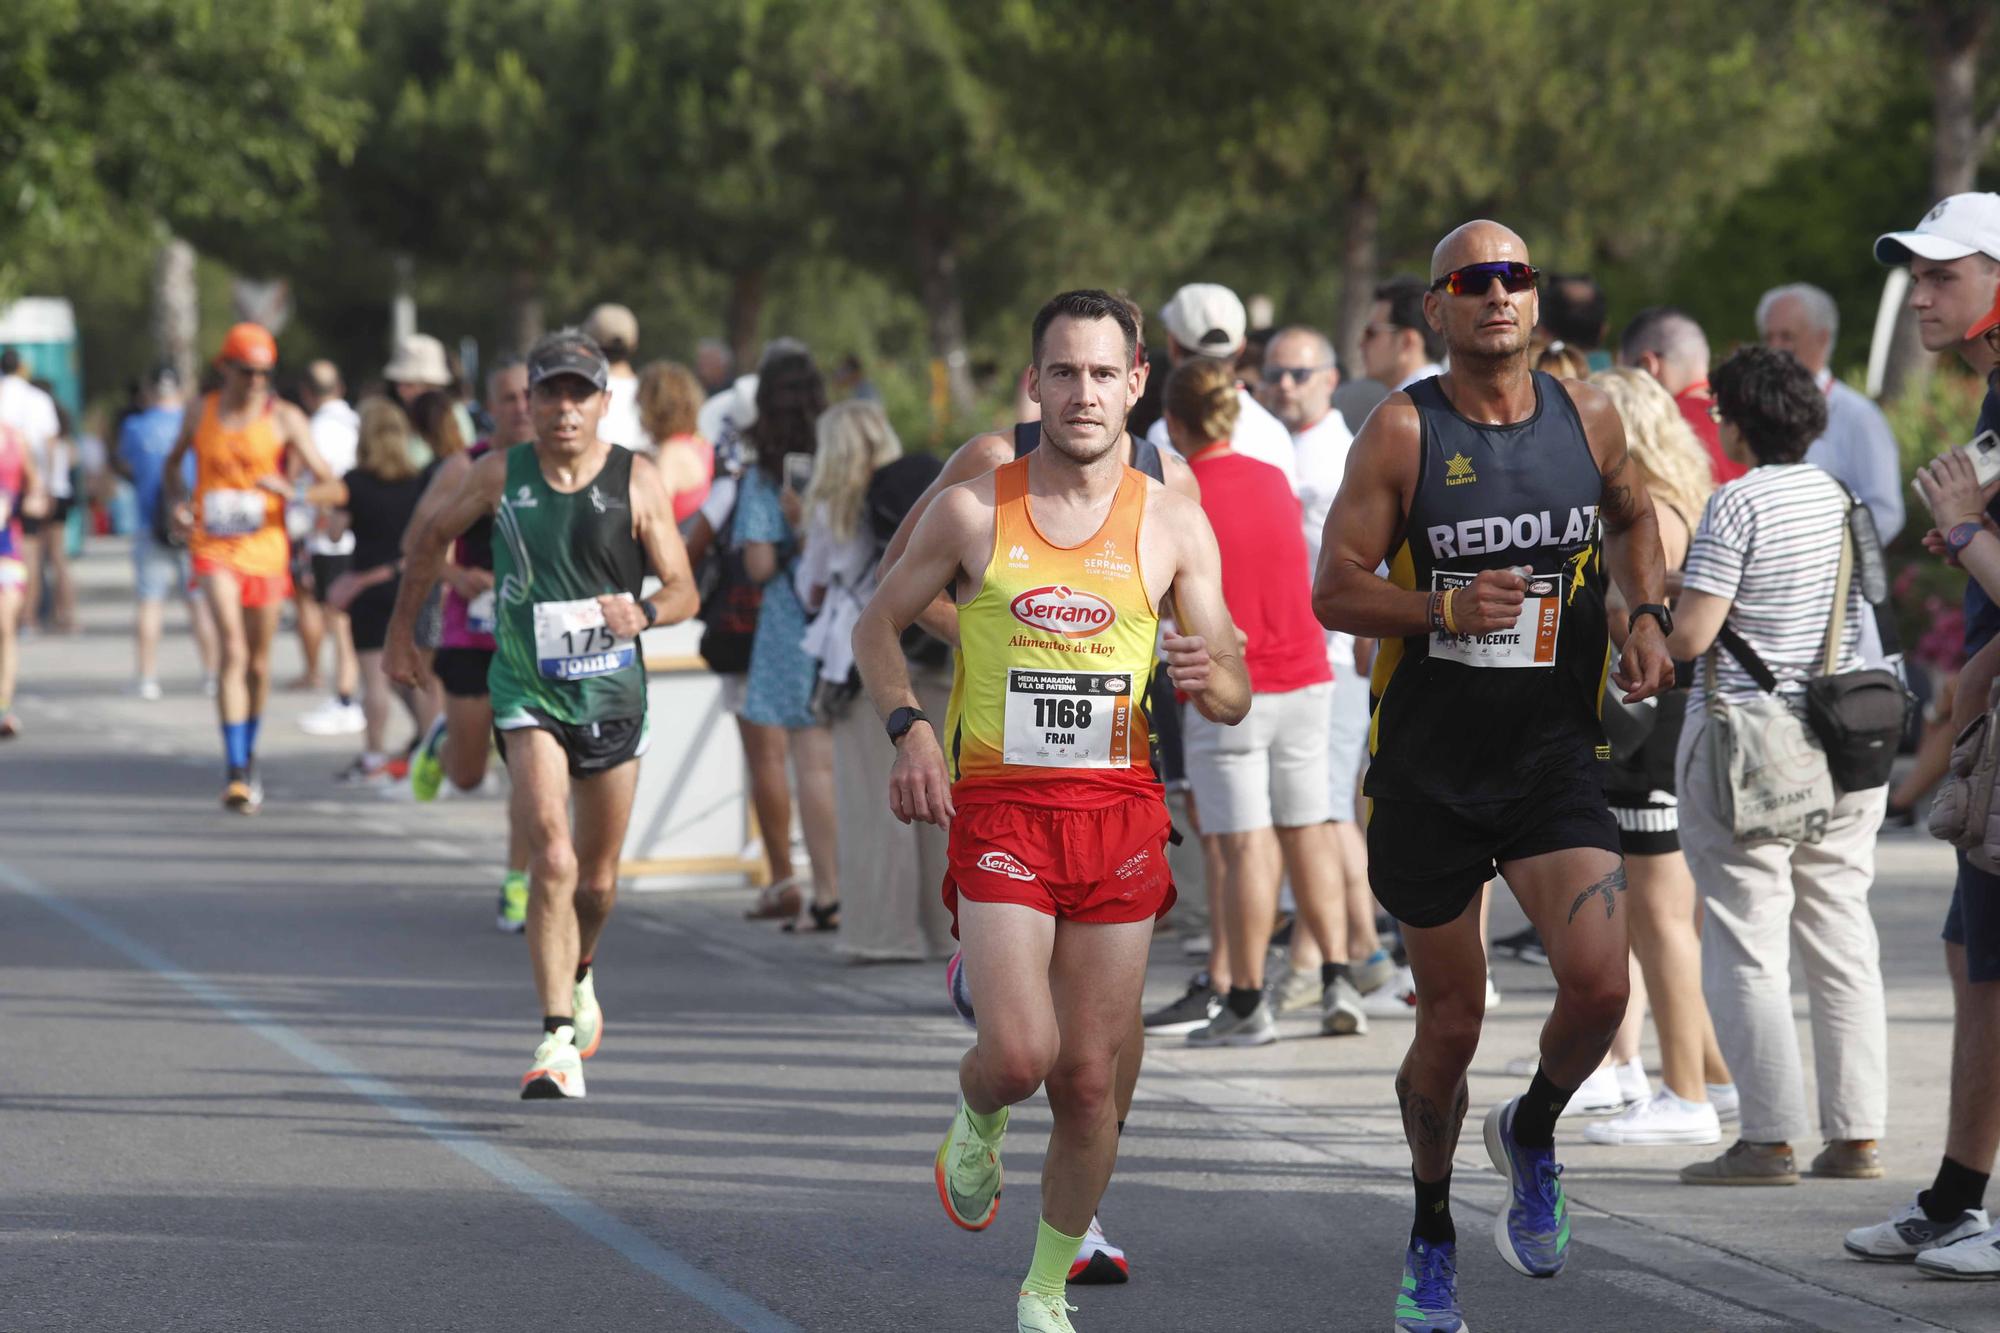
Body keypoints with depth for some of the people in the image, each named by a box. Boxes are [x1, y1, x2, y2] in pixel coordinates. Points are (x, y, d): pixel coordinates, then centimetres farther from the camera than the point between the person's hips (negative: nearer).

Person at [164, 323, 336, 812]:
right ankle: (235, 772, -20)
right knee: (233, 650, -17)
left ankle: (248, 752, 36)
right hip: (214, 547, -1)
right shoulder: (201, 414, 3)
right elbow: (172, 464, 21)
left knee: (258, 663, 11)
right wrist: (178, 504, 2)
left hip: (265, 548, 1)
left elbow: (327, 481, -8)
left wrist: (289, 490, -27)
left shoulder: (284, 418, -2)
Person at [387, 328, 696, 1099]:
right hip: (527, 694, -2)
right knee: (552, 858, -20)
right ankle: (558, 1045, -21)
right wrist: (401, 633, 20)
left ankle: (579, 975, 48)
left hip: (611, 691, 2)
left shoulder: (637, 481, -3)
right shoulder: (501, 476, -3)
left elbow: (683, 592, -1)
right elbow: (433, 541, 15)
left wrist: (642, 613, -22)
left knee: (598, 878, 14)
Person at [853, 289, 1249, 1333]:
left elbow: (1236, 701, 5)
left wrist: (1206, 674, -19)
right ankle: (976, 1118, 20)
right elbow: (877, 627, 10)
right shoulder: (975, 511, 0)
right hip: (998, 808, -2)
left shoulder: (1173, 524, 4)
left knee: (1088, 1078, 3)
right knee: (1019, 1053, -17)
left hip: (1118, 814, 2)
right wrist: (908, 729, -7)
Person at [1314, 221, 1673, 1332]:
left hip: (1554, 753, 2)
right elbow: (1335, 590, -7)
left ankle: (1531, 1134, 14)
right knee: (1451, 1021, 6)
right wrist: (1446, 605, -23)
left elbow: (1633, 517, 24)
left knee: (1599, 983, -18)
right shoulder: (1403, 430, -7)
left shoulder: (1586, 417, 3)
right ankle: (1431, 1232, 29)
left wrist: (1646, 618, 7)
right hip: (1429, 765, -2)